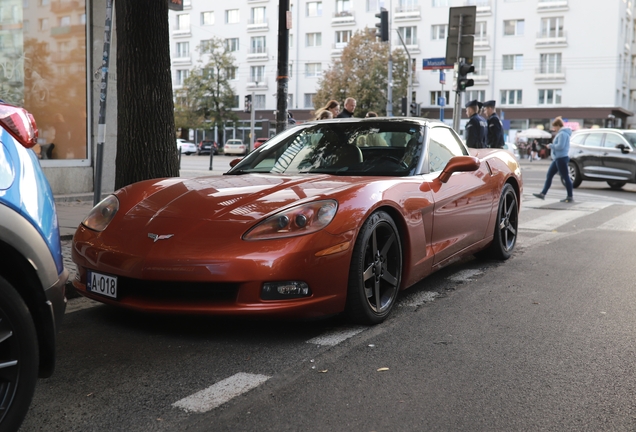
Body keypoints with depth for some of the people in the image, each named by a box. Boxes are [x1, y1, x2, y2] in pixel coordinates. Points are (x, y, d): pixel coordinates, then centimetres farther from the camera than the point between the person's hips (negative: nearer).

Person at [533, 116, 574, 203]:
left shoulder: (562, 134, -15)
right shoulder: (560, 133, 17)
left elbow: (560, 146, -23)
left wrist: (550, 145, -10)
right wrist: (552, 145, 10)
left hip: (561, 158, -11)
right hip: (557, 158, 11)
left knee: (565, 177, -5)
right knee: (549, 175, 11)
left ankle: (570, 197, 0)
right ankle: (543, 194, 13)